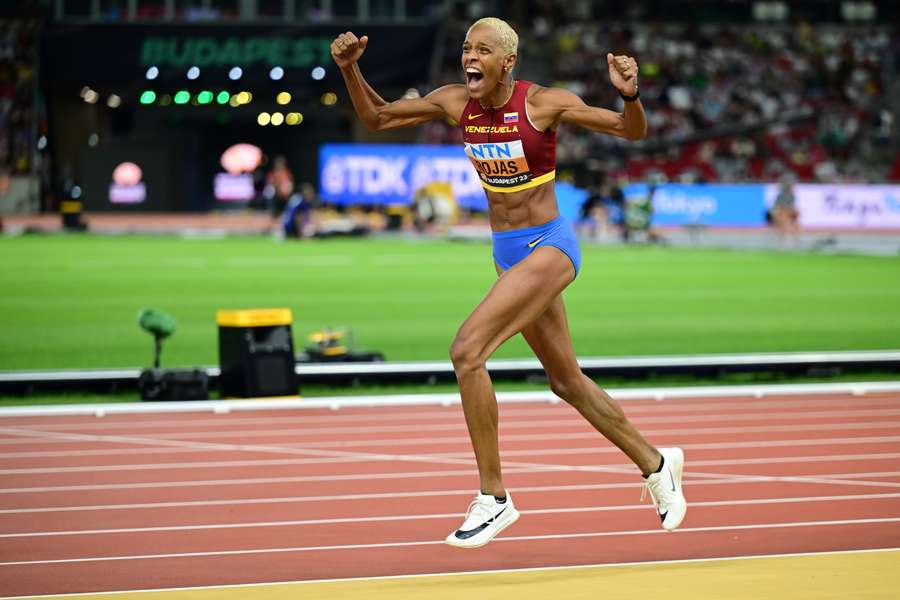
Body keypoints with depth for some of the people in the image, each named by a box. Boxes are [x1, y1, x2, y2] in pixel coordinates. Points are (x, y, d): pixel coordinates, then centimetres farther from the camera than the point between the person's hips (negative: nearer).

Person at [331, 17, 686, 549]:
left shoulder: (543, 103, -15)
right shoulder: (457, 102, 0)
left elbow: (634, 132, -11)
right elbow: (376, 118, 8)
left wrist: (630, 94, -32)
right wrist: (350, 69, -8)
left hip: (549, 247, -7)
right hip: (509, 252, 7)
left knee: (467, 351, -21)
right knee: (566, 381, 17)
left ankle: (494, 498, -13)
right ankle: (655, 463, 38)